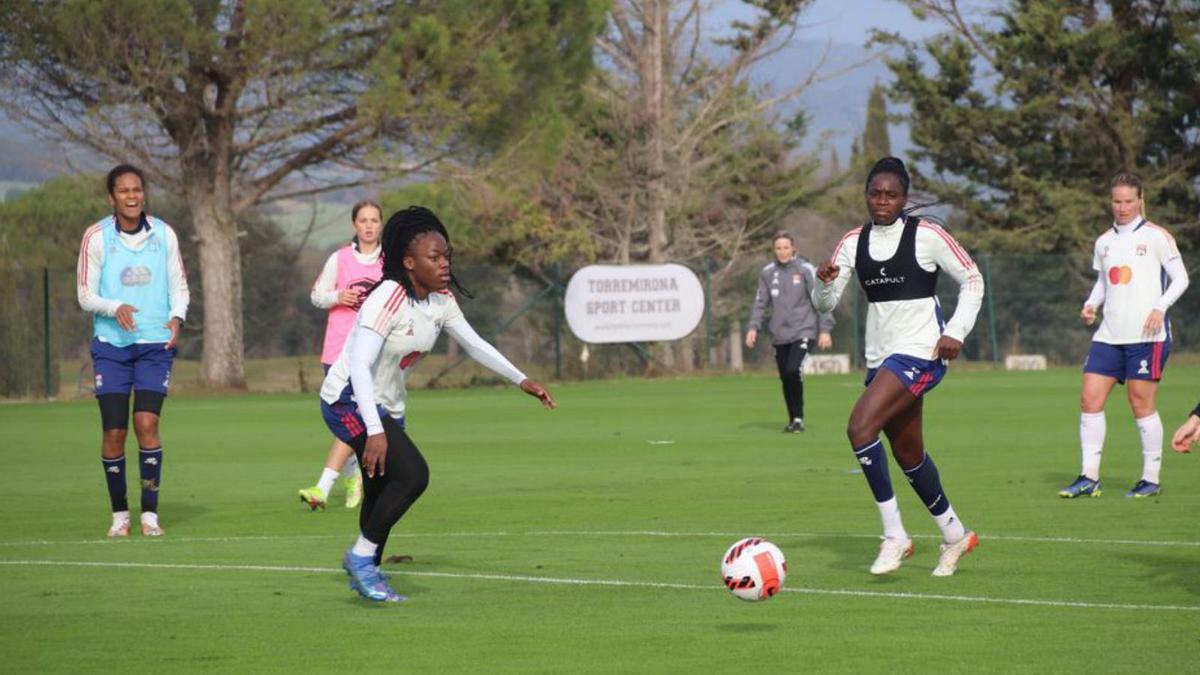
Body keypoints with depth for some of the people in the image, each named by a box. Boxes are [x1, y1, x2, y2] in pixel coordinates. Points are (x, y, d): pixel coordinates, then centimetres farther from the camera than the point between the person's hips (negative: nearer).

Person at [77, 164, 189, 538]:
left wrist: (177, 317, -11)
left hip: (155, 343, 0)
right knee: (114, 433, -4)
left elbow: (179, 286, 9)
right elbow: (85, 295, -1)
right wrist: (115, 307, -21)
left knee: (147, 424, -12)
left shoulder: (164, 234, 2)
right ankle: (119, 514, 11)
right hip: (111, 344, 0)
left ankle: (150, 514, -5)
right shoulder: (96, 237, -3)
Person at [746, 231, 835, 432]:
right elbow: (760, 303, 12)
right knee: (785, 377, 5)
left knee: (793, 370, -21)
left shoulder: (805, 270, -4)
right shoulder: (767, 273, 7)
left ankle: (798, 418, -12)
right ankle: (793, 419, 20)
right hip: (780, 335, 4)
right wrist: (753, 327, -1)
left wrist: (825, 329, -8)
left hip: (802, 331, -4)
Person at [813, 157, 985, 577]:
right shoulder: (854, 242, 7)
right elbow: (824, 305, 5)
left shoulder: (926, 235, -8)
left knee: (860, 427, -24)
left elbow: (972, 280, -1)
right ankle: (954, 535, 33)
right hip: (881, 357, 7)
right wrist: (825, 282, -17)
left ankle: (894, 535, -18)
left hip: (920, 352, -7)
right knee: (908, 454, 14)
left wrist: (956, 332, -12)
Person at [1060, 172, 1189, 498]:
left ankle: (1152, 478, 8)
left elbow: (1181, 278, -2)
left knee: (1141, 404, -4)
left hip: (1146, 335, -5)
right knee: (1090, 400, -4)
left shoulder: (1156, 236, -2)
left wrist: (1160, 306, -16)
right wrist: (1090, 305, 5)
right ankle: (1089, 478, -1)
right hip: (1109, 335, 5)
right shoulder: (1104, 241, 14)